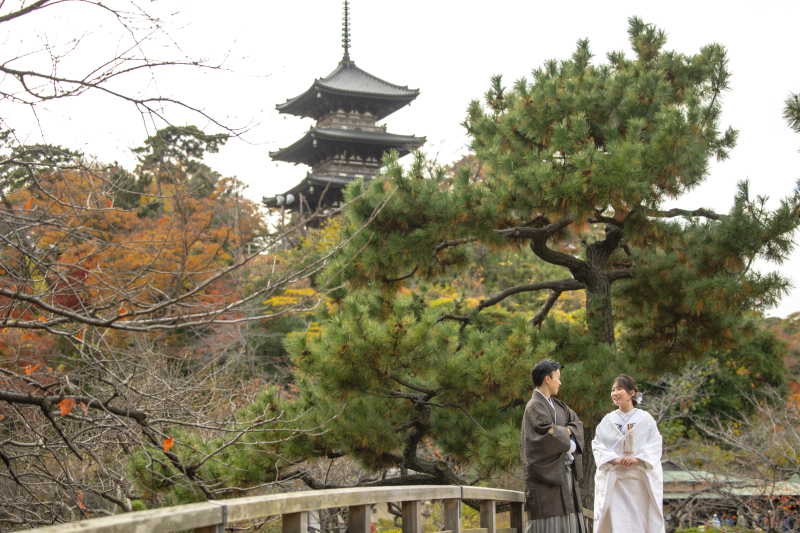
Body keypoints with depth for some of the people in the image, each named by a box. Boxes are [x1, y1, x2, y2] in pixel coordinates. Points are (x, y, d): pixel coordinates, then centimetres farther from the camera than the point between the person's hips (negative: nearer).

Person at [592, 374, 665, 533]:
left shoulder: (645, 419, 7)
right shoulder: (608, 420, 11)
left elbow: (655, 445, -1)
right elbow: (597, 445, 3)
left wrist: (638, 459, -17)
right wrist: (614, 459, -14)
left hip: (640, 480, -1)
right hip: (613, 481, 1)